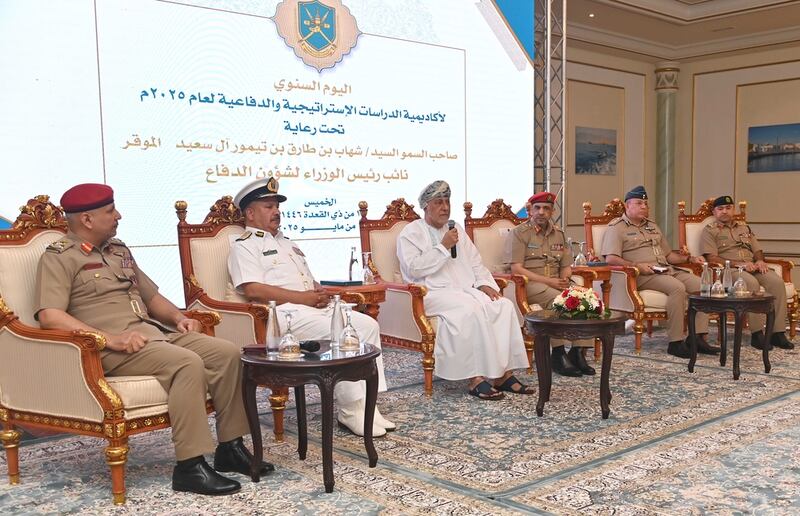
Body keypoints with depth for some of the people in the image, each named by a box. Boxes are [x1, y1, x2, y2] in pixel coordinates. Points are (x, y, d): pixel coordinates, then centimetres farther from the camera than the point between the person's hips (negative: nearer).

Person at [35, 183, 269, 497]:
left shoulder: (119, 251, 23)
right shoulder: (59, 257, -1)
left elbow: (152, 296, 30)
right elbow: (49, 316, -16)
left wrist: (178, 318, 9)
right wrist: (109, 338, -25)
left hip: (156, 331, 8)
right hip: (113, 348, -8)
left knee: (227, 353, -10)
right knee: (188, 363, -32)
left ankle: (230, 447, -2)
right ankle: (189, 466, -27)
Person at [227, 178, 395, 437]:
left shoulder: (287, 243, 30)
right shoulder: (245, 246, 2)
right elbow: (253, 290, -14)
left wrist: (320, 293, 4)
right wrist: (302, 297, -15)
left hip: (315, 308, 8)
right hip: (285, 313, -8)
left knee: (368, 325, -10)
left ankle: (366, 402, -11)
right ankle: (351, 410, -18)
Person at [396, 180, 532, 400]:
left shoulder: (456, 229, 22)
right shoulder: (411, 233, 3)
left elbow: (476, 263, 21)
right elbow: (413, 268, -12)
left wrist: (485, 283, 1)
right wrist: (443, 247, -12)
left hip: (467, 290, 6)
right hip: (434, 293, -6)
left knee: (504, 305, -20)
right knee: (471, 309, -35)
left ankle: (503, 373, -21)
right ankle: (476, 379, -31)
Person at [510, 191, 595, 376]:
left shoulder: (558, 233, 19)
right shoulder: (520, 232, 1)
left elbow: (567, 266, 19)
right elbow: (516, 269, -9)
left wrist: (564, 280, -6)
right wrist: (549, 281, -15)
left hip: (556, 283, 5)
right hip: (530, 284, -5)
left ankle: (578, 352, -22)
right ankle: (558, 354, -25)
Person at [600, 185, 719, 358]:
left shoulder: (652, 226, 28)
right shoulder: (616, 228, 2)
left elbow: (668, 254, 31)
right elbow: (610, 259, -11)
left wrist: (690, 258, 14)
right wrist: (637, 266, -22)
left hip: (667, 270, 8)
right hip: (642, 275, -8)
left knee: (700, 284, -13)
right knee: (677, 287, -32)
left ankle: (698, 337, -16)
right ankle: (675, 342, -28)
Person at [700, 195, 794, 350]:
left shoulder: (744, 227, 27)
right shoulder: (710, 230, 7)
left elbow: (757, 250, 23)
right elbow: (711, 257, -7)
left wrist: (760, 261, -2)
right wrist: (738, 264, -17)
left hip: (752, 266, 6)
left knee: (777, 281, -24)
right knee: (751, 282, -37)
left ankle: (778, 333, -23)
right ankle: (757, 333, -31)